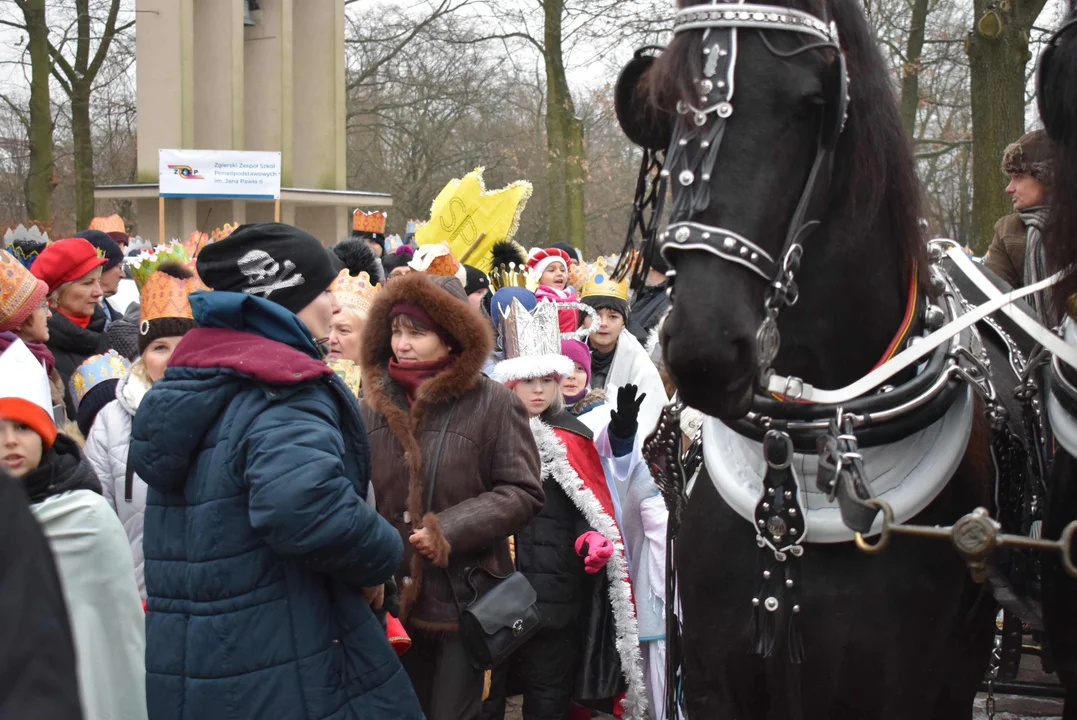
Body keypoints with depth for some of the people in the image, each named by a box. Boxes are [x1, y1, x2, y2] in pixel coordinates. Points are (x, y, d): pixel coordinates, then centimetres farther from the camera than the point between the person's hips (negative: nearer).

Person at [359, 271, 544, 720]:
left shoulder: (492, 403, -8)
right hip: (394, 597, 4)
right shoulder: (376, 402, 5)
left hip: (464, 597, -4)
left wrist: (448, 530, -18)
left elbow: (522, 493, -9)